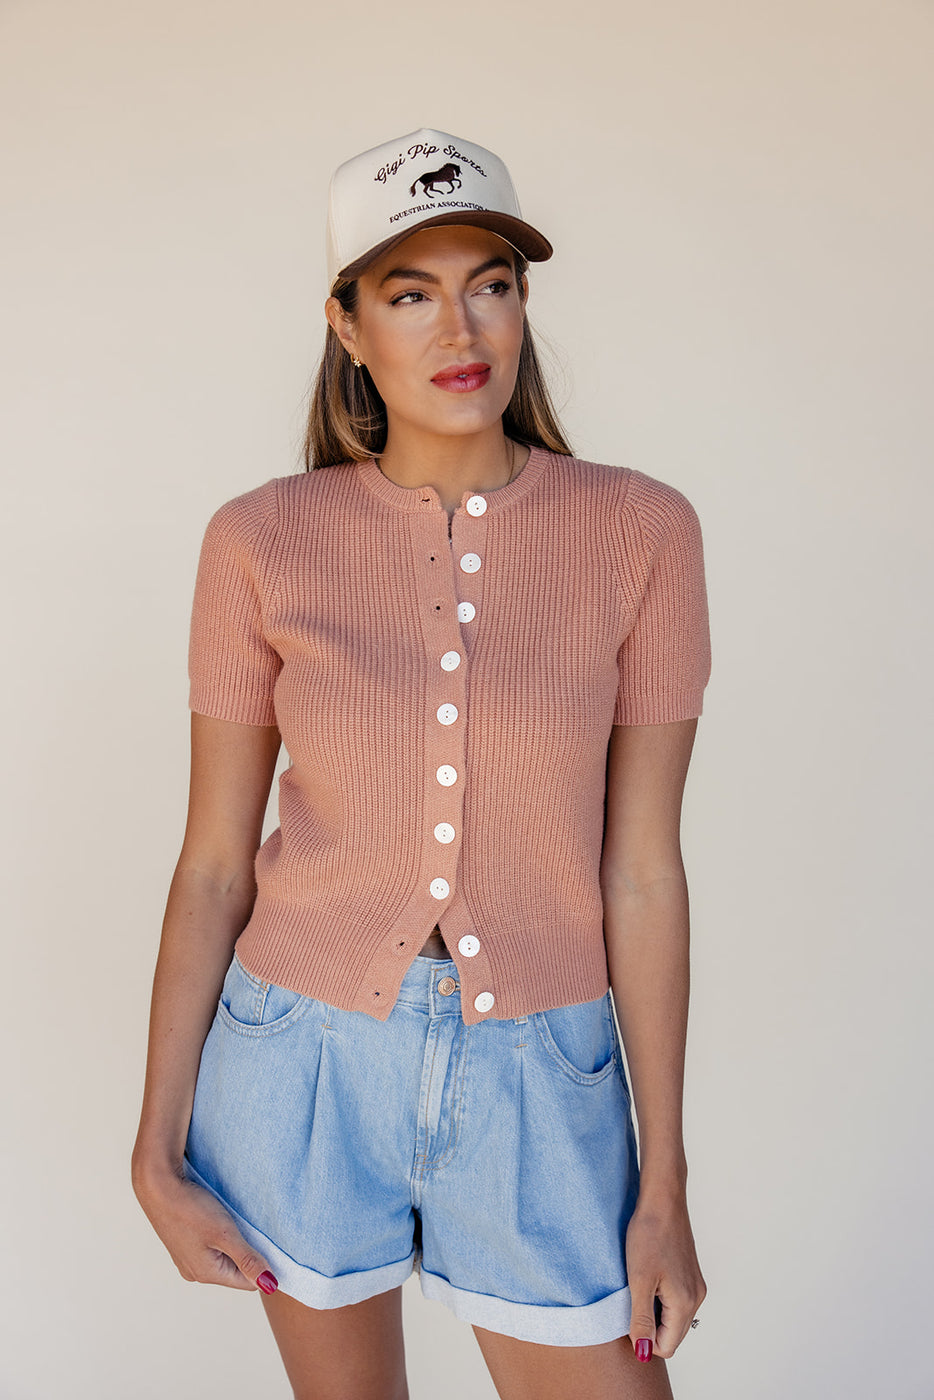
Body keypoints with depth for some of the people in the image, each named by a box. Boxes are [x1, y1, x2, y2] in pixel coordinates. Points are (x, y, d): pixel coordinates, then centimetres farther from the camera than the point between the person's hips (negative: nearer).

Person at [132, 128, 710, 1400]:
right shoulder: (264, 543, -8)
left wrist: (665, 1188, -2)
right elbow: (213, 865, -2)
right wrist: (158, 1152, -1)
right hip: (305, 1061, 1)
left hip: (536, 1085, 0)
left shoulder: (640, 532, -8)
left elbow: (641, 872, -6)